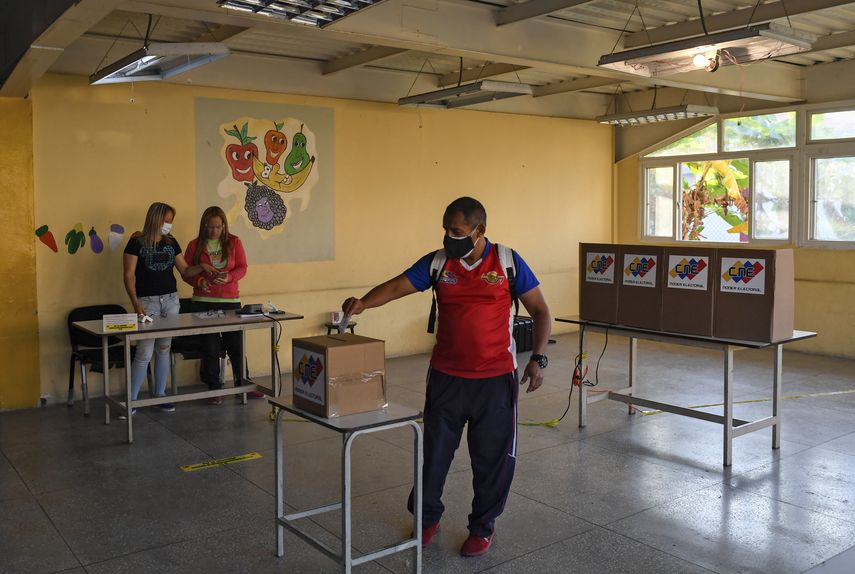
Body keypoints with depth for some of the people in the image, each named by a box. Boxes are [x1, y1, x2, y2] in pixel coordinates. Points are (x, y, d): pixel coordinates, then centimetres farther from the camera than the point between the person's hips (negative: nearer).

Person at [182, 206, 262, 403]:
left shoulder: (234, 242, 6)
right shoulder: (195, 245, 4)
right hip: (204, 302, 0)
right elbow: (186, 273, 6)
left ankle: (242, 382, 18)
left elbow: (242, 268, 2)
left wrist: (229, 277, -18)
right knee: (210, 346, 3)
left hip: (231, 300, 0)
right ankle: (214, 387, 13)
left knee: (235, 343, 3)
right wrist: (199, 280, -14)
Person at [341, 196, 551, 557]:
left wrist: (537, 358, -9)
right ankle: (428, 517, 34)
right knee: (434, 450, 11)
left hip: (495, 378, -2)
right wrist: (362, 303, -26)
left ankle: (483, 525, 29)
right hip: (446, 377, 2)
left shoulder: (508, 261, -4)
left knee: (492, 455, 8)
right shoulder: (437, 262, 1)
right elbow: (397, 286, -7)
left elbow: (540, 311, 0)